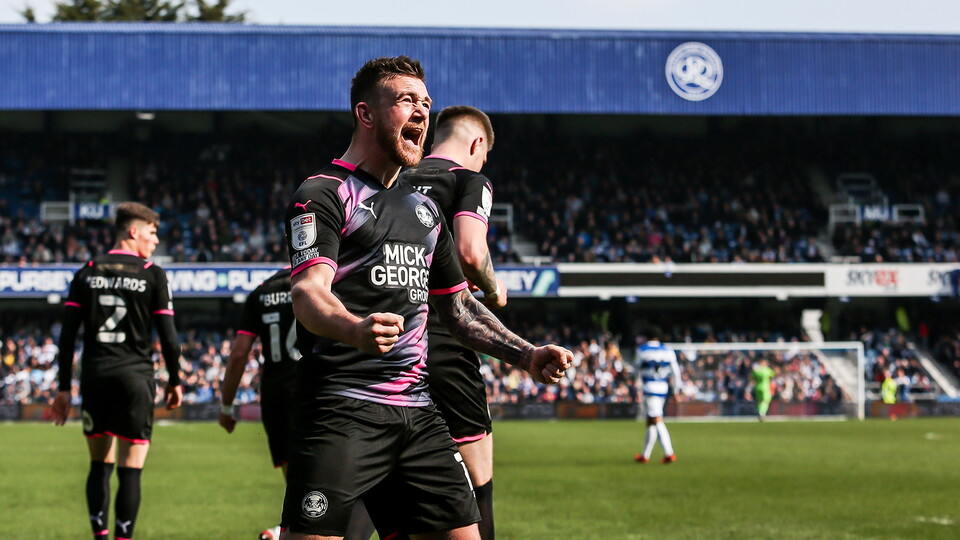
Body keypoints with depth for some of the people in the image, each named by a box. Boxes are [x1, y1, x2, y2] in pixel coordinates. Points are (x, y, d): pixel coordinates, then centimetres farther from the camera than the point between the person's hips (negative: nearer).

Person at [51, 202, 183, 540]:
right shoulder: (153, 275, -1)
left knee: (100, 465, 13)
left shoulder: (88, 272, 8)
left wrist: (64, 387, 7)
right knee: (130, 471, -1)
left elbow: (67, 334, 4)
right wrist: (174, 381, 10)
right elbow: (168, 336, -2)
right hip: (135, 378, -3)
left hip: (94, 377, 3)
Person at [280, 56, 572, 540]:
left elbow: (457, 305, 29)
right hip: (341, 406, -7)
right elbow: (309, 291, -17)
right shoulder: (324, 194, -2)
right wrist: (356, 329, -39)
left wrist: (527, 355, 14)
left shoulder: (423, 207, 23)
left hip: (416, 408, 7)